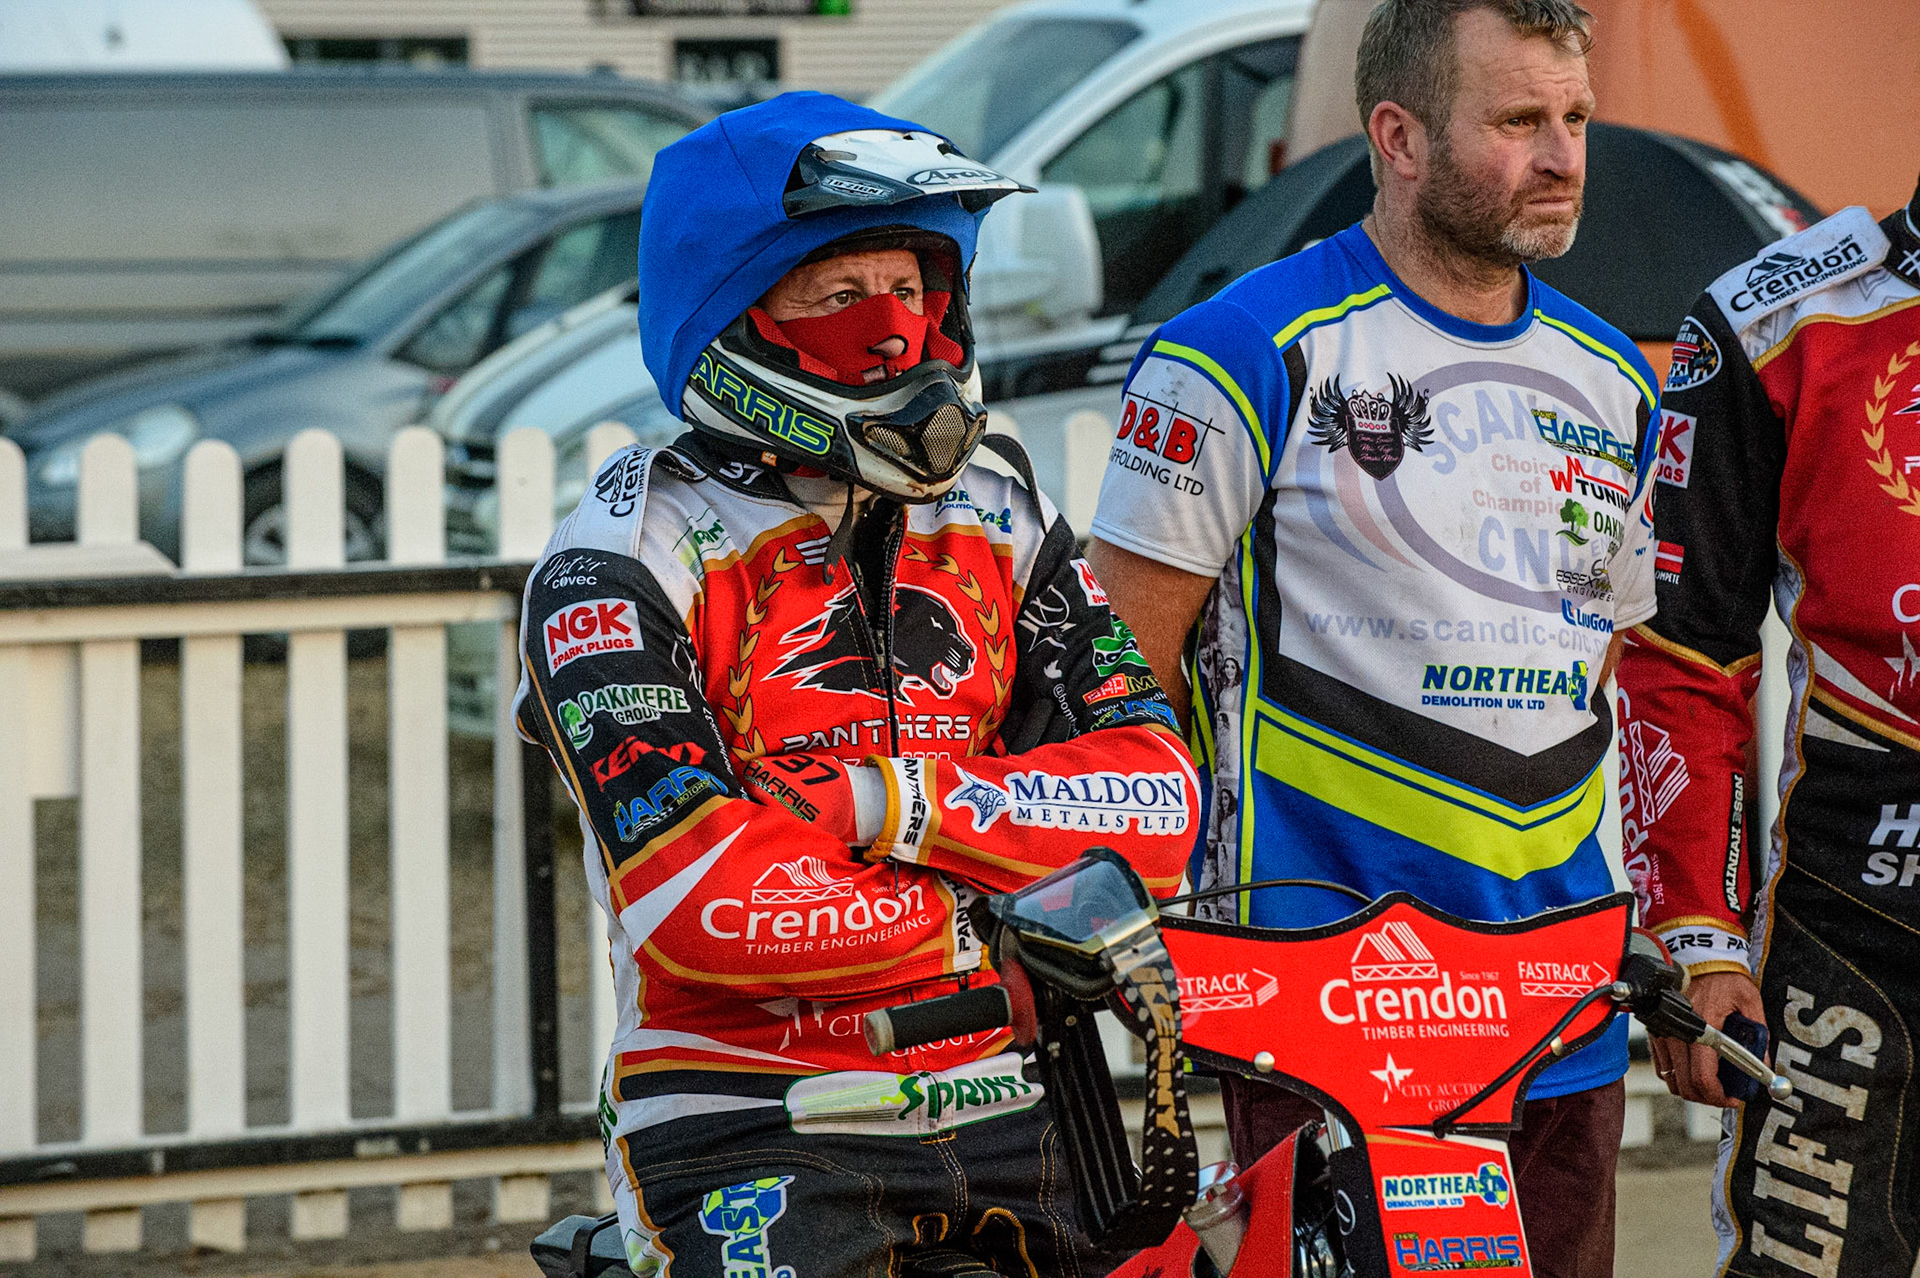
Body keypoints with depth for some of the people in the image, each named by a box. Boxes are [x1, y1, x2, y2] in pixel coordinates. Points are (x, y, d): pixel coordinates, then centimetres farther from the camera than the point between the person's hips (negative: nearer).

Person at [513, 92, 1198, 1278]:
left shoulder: (1001, 524, 13)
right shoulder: (623, 565, -4)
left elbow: (1154, 801, -1)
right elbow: (702, 900, -17)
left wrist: (885, 803, -13)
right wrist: (992, 923, -9)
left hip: (1010, 1120, 5)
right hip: (756, 1131, -5)